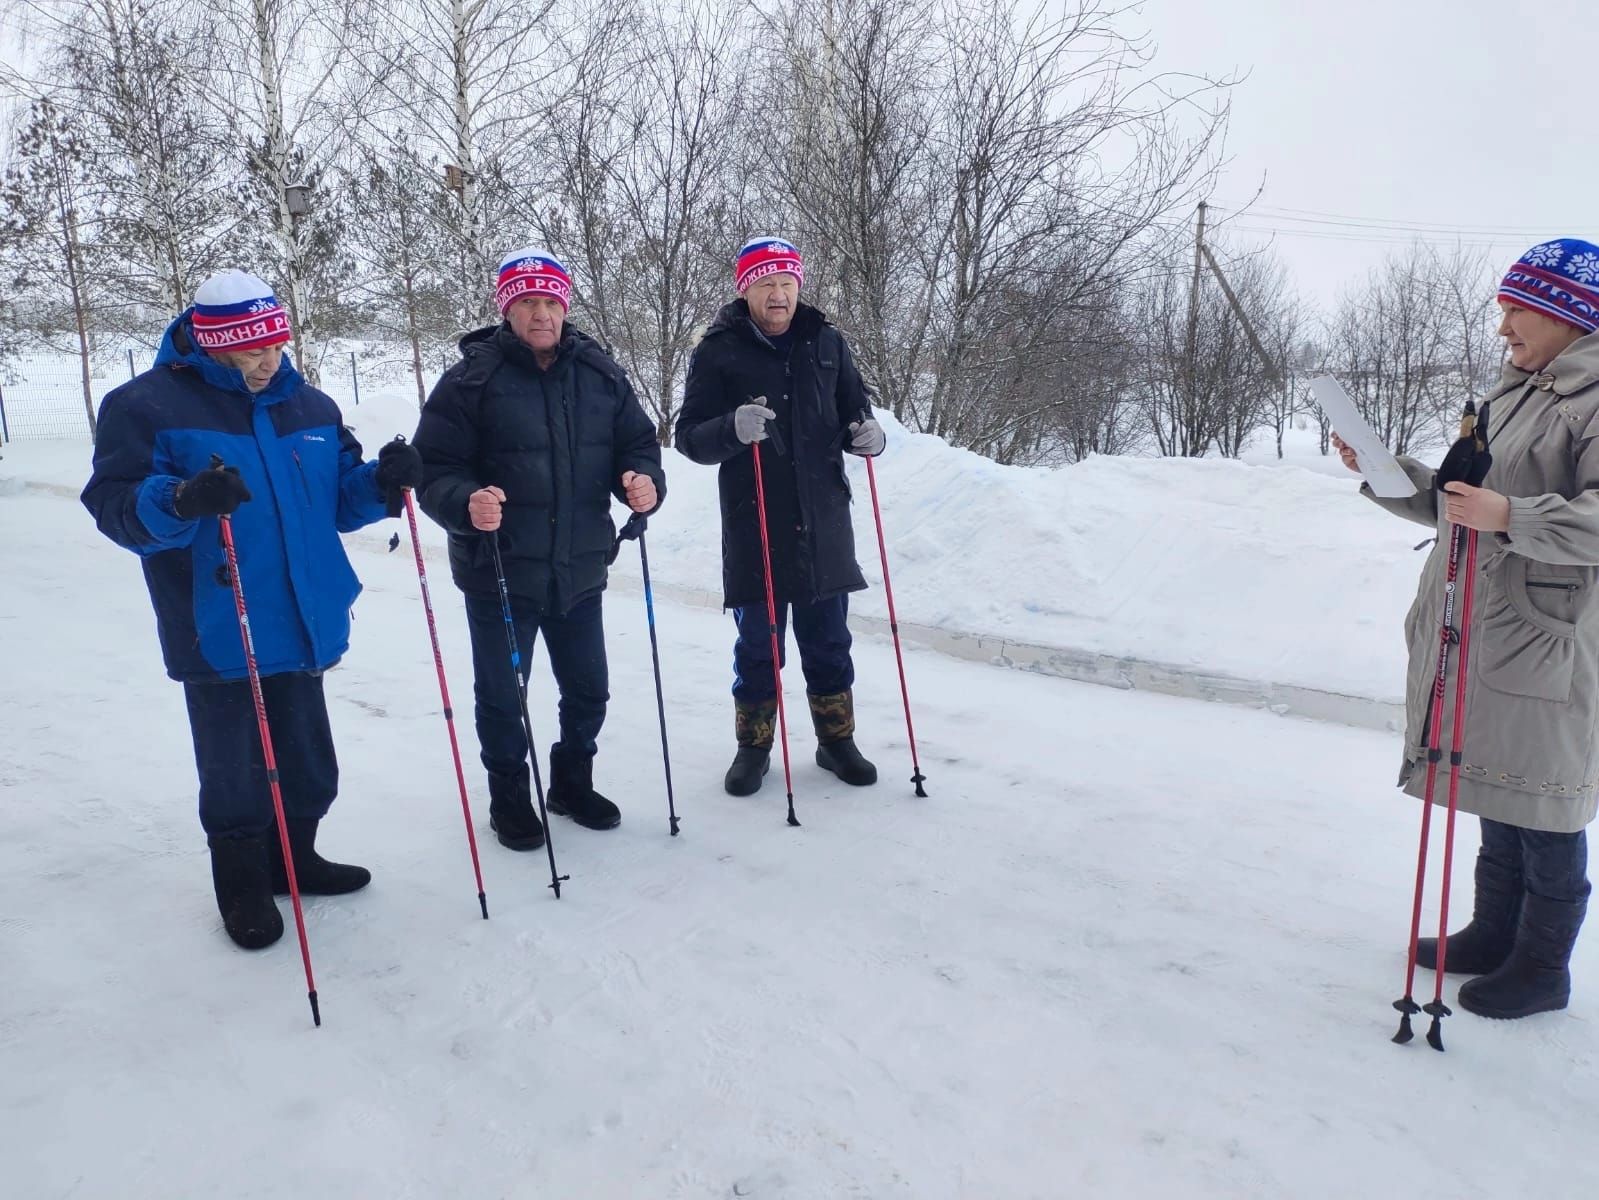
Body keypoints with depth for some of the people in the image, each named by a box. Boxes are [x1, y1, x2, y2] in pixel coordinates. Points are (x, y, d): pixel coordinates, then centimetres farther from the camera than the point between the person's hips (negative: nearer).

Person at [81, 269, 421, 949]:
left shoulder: (310, 407, 9)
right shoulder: (146, 406, -7)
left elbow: (340, 500, 13)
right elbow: (114, 508, -13)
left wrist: (380, 484, -8)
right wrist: (180, 502, -34)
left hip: (304, 628, 5)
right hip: (218, 636, -5)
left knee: (309, 764, 16)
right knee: (235, 772, 7)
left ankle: (294, 858, 38)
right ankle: (243, 885, 28)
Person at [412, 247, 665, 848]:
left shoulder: (600, 373, 2)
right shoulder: (472, 377, -10)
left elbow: (637, 443, 6)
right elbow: (434, 468, -11)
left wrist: (645, 483, -16)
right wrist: (466, 503, -31)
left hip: (580, 568, 4)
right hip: (498, 571, -4)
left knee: (588, 689, 17)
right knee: (502, 696, 11)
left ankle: (573, 784, 41)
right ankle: (509, 798, 33)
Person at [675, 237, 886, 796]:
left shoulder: (826, 343, 7)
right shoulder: (718, 351, -3)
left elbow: (854, 410, 16)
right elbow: (689, 436, -6)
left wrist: (866, 434, -7)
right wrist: (732, 429, -27)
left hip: (824, 523, 3)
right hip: (754, 526, -3)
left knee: (829, 640, 13)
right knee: (758, 642, 7)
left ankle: (836, 739, 29)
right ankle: (753, 746, 24)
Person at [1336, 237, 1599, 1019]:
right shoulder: (1513, 394, 16)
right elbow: (1456, 504, 20)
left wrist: (1510, 515, -31)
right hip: (1478, 636, 9)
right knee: (1498, 792, 18)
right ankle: (1495, 934, 32)